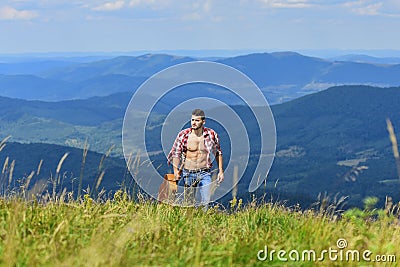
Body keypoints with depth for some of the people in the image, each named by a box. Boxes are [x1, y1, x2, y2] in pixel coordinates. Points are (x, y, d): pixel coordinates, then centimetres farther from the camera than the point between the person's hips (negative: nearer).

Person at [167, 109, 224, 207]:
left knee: (206, 202, -10)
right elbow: (176, 153, -1)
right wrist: (176, 170, -14)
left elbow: (218, 153, 10)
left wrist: (221, 171, 7)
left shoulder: (212, 135, -3)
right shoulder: (183, 135, -6)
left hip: (204, 174, 0)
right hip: (188, 173, 0)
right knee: (189, 204, 7)